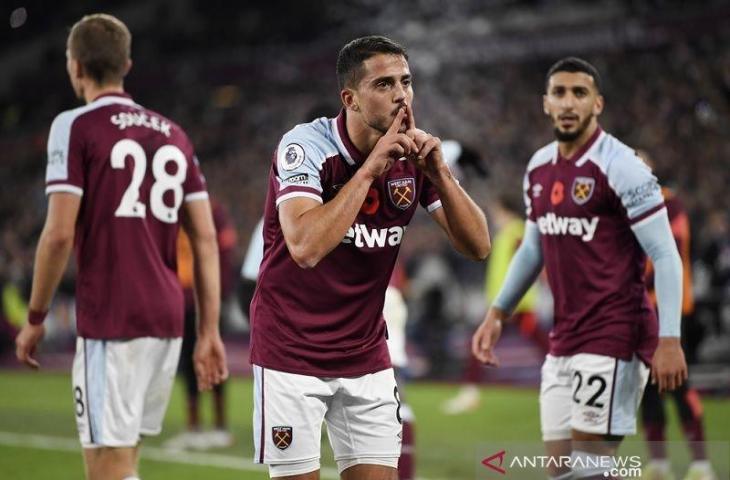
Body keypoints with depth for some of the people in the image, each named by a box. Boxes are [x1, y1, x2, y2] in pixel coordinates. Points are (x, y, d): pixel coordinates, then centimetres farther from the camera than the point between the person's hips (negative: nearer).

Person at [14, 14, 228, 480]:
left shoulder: (76, 127, -5)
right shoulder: (174, 134, 13)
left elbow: (60, 234, -11)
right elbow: (206, 239, 10)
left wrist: (35, 318, -1)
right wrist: (210, 330, 11)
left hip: (110, 319, -7)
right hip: (167, 318, 7)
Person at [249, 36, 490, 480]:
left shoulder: (414, 156, -3)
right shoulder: (305, 147, -18)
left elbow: (477, 246, -7)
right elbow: (306, 248, -33)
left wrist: (438, 171, -20)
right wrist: (370, 168, -30)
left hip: (367, 355, 5)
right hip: (291, 354, -5)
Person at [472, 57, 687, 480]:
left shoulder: (621, 167, -12)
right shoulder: (539, 168, 11)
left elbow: (666, 256, -14)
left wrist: (670, 341, -20)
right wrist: (498, 313, 23)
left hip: (613, 337, -8)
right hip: (563, 342, 8)